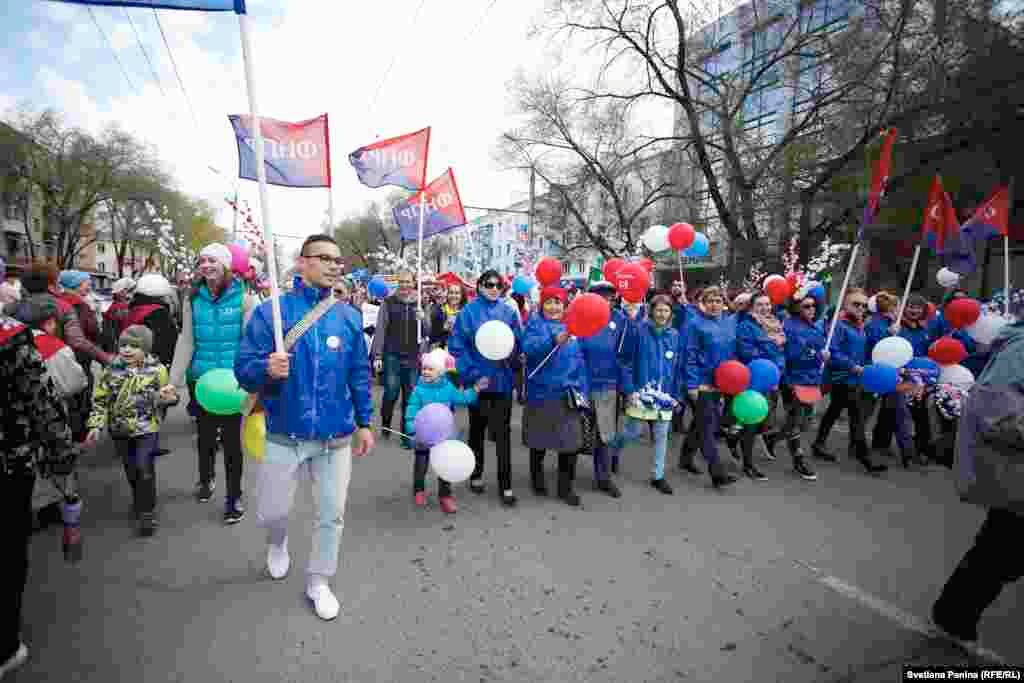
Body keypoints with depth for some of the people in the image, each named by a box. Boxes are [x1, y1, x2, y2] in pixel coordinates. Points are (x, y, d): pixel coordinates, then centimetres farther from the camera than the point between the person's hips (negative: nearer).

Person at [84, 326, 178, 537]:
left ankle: (147, 513, 4)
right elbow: (100, 400, 2)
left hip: (147, 427, -3)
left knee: (144, 468, -9)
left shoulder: (156, 369, -9)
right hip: (120, 429, 3)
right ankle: (140, 503, 39)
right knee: (131, 470, 16)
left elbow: (166, 397, 2)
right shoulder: (111, 370, -4)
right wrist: (96, 426, -6)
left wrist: (168, 398, -22)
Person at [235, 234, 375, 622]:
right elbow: (242, 368, -9)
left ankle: (318, 582, 35)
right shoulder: (271, 311, -9)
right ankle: (278, 543, 52)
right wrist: (266, 369, -31)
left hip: (336, 437, 2)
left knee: (332, 515, 12)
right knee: (272, 512, 16)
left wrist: (364, 423, 7)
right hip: (284, 436, -1)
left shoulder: (349, 318, 0)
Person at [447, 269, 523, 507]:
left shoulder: (508, 312, 3)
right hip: (477, 380, -1)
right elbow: (456, 345, -6)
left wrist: (513, 364, -10)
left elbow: (517, 343, 7)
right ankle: (476, 475, 33)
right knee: (477, 429, 15)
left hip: (502, 379, 1)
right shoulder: (469, 311, -4)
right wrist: (470, 373, -14)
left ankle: (505, 485, 9)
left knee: (503, 432, 1)